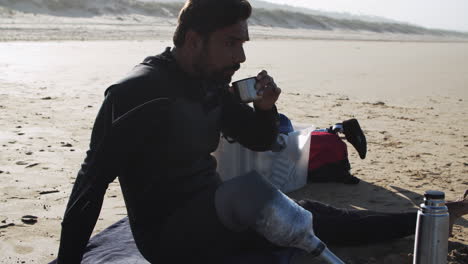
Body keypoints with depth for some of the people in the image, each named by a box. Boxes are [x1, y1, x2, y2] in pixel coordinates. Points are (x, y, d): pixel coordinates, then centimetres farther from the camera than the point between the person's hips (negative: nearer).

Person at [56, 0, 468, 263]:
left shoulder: (211, 87, 4)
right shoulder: (137, 93, -20)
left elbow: (259, 141, 13)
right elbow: (93, 180, -19)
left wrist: (265, 107, -9)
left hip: (213, 217, 8)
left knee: (309, 212, 9)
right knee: (248, 192, -35)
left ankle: (416, 223, 23)